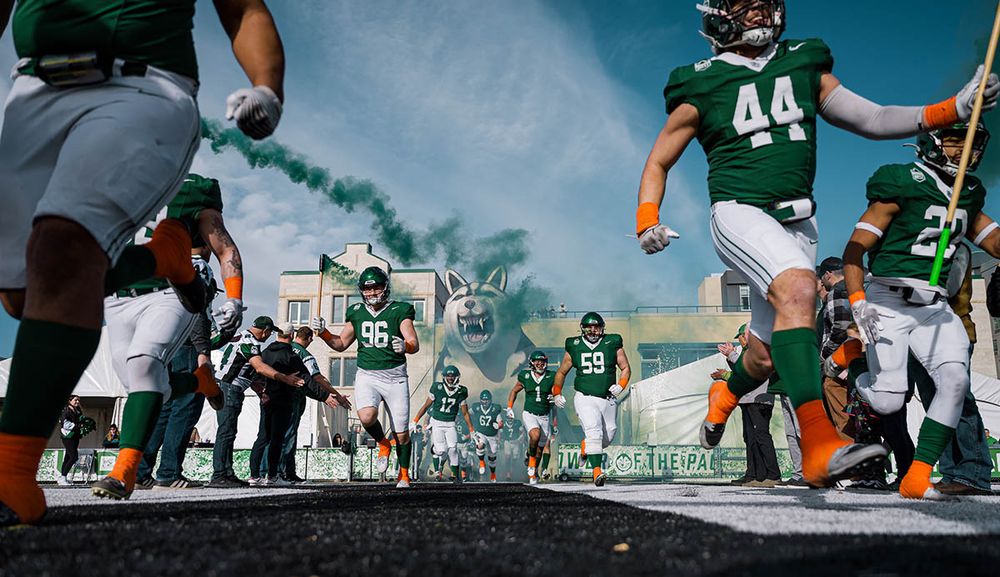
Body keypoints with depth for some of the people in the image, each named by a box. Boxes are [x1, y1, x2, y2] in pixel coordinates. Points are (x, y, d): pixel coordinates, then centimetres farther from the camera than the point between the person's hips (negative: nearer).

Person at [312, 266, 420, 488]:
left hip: (394, 377, -2)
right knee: (367, 417, -26)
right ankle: (383, 444, 8)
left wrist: (405, 346, -37)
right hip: (366, 376, 2)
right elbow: (341, 344, 18)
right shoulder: (357, 312, 10)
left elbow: (414, 344, -14)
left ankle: (404, 473, 28)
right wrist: (323, 332, 1)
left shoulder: (400, 311, -3)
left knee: (401, 434, 2)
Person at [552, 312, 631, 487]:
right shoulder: (574, 346, 3)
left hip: (608, 399, 3)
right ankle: (597, 472, -22)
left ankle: (585, 448, 40)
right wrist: (557, 393, 6)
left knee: (608, 435, 10)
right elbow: (561, 372, 15)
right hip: (585, 398, -2)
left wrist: (620, 385, -11)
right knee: (594, 431, -21)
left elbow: (626, 369, 7)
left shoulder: (613, 343, 2)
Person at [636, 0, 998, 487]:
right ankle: (818, 446, -39)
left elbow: (873, 120, 11)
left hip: (796, 223, 5)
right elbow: (658, 162, 10)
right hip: (740, 213, -5)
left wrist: (954, 109, -1)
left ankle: (724, 397, 45)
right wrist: (647, 221, -7)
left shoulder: (804, 65, 14)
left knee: (765, 356, 10)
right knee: (798, 288, -34)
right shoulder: (703, 86, 3)